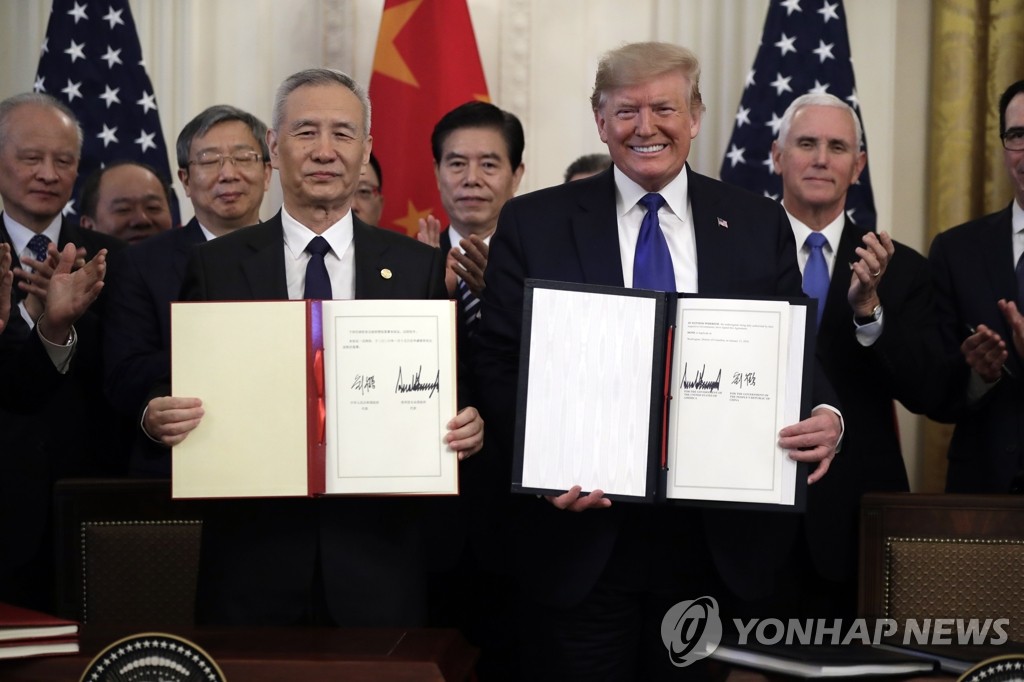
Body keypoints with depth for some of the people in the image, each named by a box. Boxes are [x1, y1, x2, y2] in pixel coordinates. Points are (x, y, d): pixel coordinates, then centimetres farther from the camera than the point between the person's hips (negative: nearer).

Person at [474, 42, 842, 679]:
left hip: (724, 540, 1)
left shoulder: (760, 225, 7)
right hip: (583, 541, -1)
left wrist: (826, 417, -13)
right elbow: (499, 369, 1)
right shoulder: (534, 224, 3)